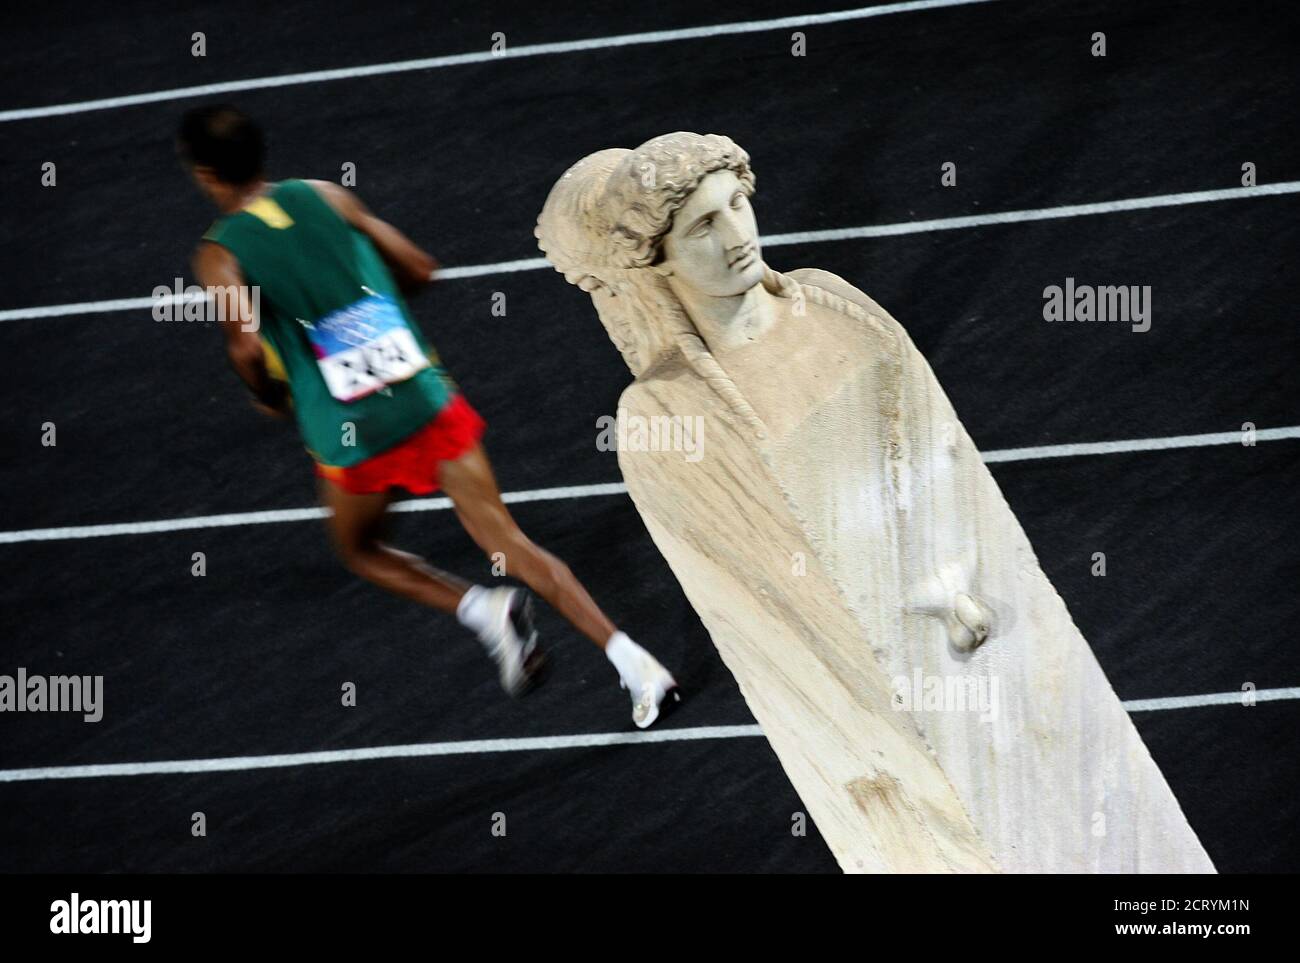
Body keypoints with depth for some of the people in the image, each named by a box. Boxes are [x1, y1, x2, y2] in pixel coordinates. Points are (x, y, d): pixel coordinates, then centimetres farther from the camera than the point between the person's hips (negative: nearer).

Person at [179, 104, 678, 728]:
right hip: (427, 399, 3)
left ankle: (481, 608, -1)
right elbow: (420, 269, 11)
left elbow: (246, 345, -18)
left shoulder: (219, 255, -3)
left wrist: (268, 397, 4)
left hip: (351, 437, -3)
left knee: (359, 551, 25)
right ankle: (630, 658, -7)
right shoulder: (325, 197, 7)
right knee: (507, 542, 5)